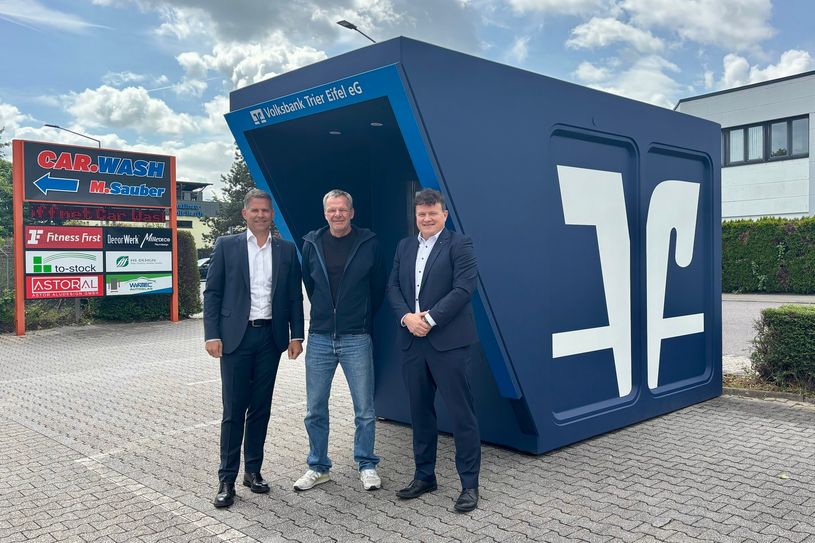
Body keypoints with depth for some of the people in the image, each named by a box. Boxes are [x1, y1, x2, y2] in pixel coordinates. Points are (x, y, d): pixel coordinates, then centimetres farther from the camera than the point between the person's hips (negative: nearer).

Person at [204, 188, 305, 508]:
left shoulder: (286, 250, 8)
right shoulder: (226, 246, 3)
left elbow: (295, 296, 9)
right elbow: (212, 293, 0)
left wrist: (296, 335, 3)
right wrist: (212, 335, -7)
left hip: (270, 337, 3)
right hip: (235, 337, -2)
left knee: (261, 408, 10)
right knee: (233, 410, 0)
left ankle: (253, 470, 23)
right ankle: (227, 479, 9)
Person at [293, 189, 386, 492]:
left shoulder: (368, 243, -2)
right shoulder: (312, 244, 4)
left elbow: (379, 287, 7)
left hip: (356, 339, -2)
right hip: (319, 339, 2)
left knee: (364, 410, 5)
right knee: (315, 410, 8)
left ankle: (366, 466, 23)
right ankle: (318, 467, 25)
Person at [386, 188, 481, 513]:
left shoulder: (459, 244, -2)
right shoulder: (404, 247, 15)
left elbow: (463, 288, -12)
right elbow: (393, 287, 10)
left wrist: (429, 318, -15)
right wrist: (407, 317, -8)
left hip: (449, 342, -5)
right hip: (412, 342, 6)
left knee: (461, 413, -1)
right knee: (420, 412, 14)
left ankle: (470, 484, 9)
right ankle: (424, 476, 28)